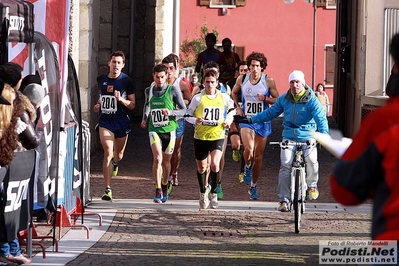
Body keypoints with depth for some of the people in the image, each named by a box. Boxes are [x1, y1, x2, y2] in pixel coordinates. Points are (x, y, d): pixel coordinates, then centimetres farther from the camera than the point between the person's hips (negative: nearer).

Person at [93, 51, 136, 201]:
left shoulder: (126, 81, -5)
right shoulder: (101, 79, 5)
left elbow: (132, 105, -4)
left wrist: (121, 99, -22)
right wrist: (98, 104, 5)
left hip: (121, 121, -1)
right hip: (105, 121, 1)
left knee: (119, 154, 16)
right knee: (108, 152, -15)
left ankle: (114, 163, 57)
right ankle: (108, 189, -18)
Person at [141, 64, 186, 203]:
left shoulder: (173, 90, -5)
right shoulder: (149, 91, 6)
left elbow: (183, 110, -4)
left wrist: (170, 112, -21)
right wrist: (145, 119, 14)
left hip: (169, 129, -1)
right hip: (154, 129, 1)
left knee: (166, 161, 11)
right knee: (157, 158, -19)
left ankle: (164, 187, 35)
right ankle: (158, 191, -18)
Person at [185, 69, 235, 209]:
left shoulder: (224, 97, 1)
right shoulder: (198, 98, -3)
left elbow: (231, 108, 21)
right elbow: (188, 115, 4)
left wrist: (228, 120, 4)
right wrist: (195, 120, -16)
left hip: (217, 136, -1)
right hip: (200, 137, 1)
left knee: (215, 165, -20)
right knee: (201, 168, 12)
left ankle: (213, 193, -1)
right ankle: (203, 192, 36)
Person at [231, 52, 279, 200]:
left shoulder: (268, 81, -6)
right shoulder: (242, 79, -1)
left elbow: (277, 100, 0)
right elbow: (234, 93, 18)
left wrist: (265, 98, -19)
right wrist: (237, 107, 4)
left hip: (262, 121, 0)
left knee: (258, 156, 7)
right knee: (248, 149, -26)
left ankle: (253, 187, 21)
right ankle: (248, 167, 8)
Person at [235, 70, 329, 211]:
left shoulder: (311, 100, -6)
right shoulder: (284, 99, 6)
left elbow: (321, 119, -15)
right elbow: (270, 113, 17)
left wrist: (324, 135, -32)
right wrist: (251, 120, 14)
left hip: (307, 136, -2)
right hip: (289, 137, 2)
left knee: (311, 159, -26)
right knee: (285, 165, -14)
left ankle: (312, 185, 4)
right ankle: (283, 199, -8)